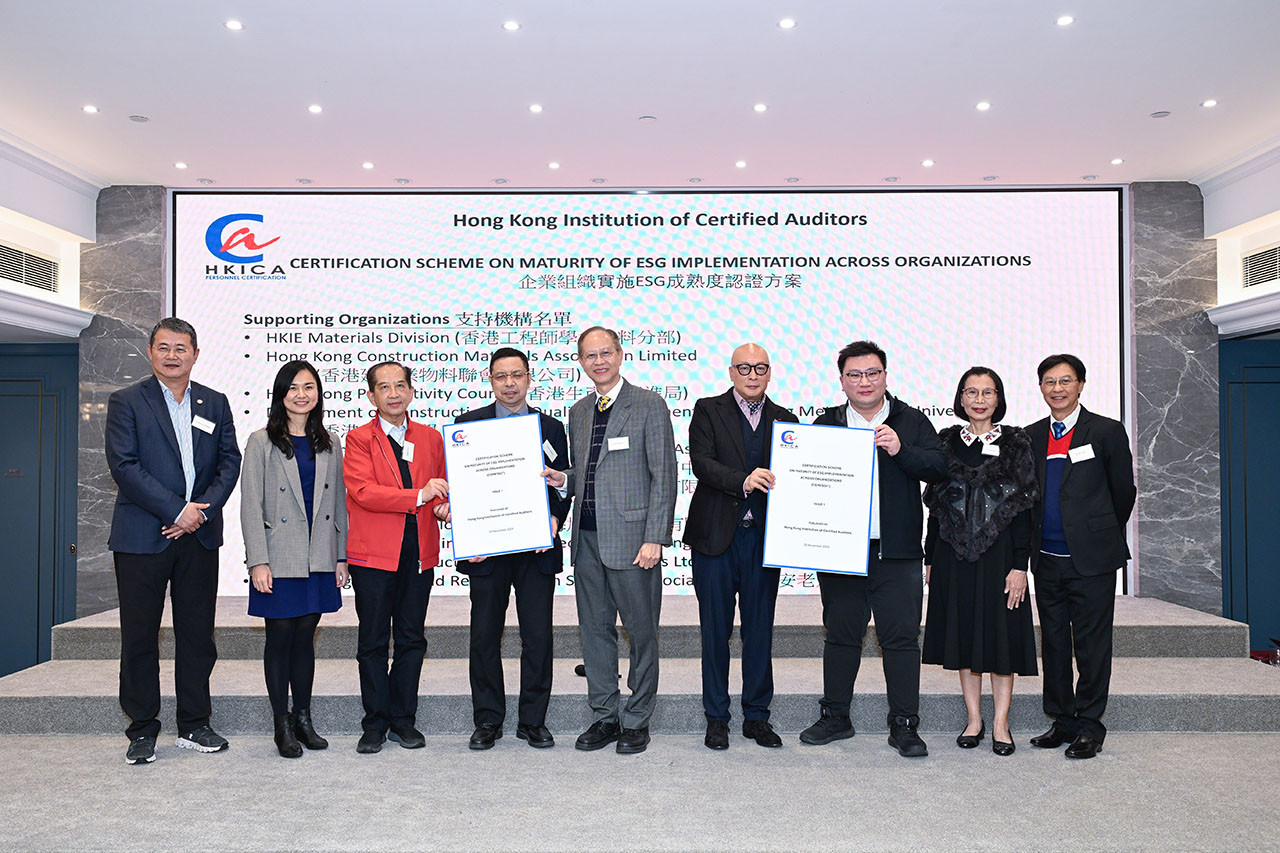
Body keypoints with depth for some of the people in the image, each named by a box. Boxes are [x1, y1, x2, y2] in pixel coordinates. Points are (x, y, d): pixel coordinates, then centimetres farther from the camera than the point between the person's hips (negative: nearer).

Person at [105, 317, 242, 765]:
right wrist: (176, 511, -15)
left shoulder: (215, 403, 11)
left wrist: (203, 511, -9)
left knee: (198, 633, 8)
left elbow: (230, 462, 6)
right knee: (139, 636, 4)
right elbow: (124, 465, -9)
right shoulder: (125, 402, 1)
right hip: (142, 538, -3)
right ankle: (142, 730, 17)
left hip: (200, 535, 3)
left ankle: (194, 724, 20)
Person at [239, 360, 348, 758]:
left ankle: (303, 718, 20)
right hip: (279, 558, -3)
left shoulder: (329, 444, 10)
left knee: (305, 636, 10)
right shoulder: (262, 443, -1)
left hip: (318, 559, 3)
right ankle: (282, 725, 14)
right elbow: (251, 506, -5)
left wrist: (341, 556, 7)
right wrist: (258, 561, -12)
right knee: (280, 636, 3)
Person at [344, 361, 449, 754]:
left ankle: (403, 720, 22)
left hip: (420, 552, 3)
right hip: (373, 552, -3)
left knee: (412, 639, 9)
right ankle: (375, 723, 18)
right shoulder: (359, 438, 0)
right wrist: (418, 496, -23)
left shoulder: (431, 438, 12)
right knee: (373, 641, 6)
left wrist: (444, 508, -5)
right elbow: (361, 490, -14)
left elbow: (442, 491, 19)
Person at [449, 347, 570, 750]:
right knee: (485, 637, 6)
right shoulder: (469, 424, 5)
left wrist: (554, 520, -9)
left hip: (537, 550, 1)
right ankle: (488, 720, 21)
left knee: (538, 637, 4)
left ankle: (533, 721, 18)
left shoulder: (551, 427, 9)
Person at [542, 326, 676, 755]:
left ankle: (637, 721, 19)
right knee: (595, 630, 12)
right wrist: (562, 479, 0)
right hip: (586, 538, 6)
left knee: (641, 631, 4)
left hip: (632, 539, -6)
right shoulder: (577, 412, 14)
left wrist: (654, 539, -15)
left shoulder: (649, 405, -5)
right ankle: (604, 717, 26)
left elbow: (663, 476, -9)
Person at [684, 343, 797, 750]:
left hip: (763, 537, 2)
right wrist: (743, 481, -27)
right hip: (716, 535, -2)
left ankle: (757, 716, 22)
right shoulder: (708, 410, 2)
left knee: (760, 630, 8)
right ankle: (716, 718, 19)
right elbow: (701, 463, -12)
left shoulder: (784, 420, 11)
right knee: (715, 629, 6)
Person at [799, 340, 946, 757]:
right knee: (840, 635, 12)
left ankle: (904, 724, 14)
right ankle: (835, 717, 25)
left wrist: (901, 450, -19)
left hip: (897, 553, -1)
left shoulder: (911, 422, 6)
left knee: (901, 639, 2)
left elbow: (938, 466, -4)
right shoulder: (825, 424, 10)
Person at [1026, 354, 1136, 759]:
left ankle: (1089, 726, 13)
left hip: (1091, 559, -4)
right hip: (1047, 559, 4)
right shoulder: (1031, 436, 9)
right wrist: (1035, 543, 13)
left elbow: (1123, 491, 5)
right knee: (1053, 643, 11)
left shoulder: (1107, 431, -2)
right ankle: (1062, 721, 23)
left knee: (1092, 645, 2)